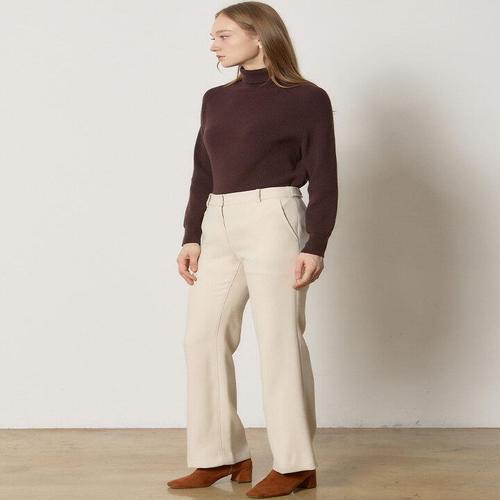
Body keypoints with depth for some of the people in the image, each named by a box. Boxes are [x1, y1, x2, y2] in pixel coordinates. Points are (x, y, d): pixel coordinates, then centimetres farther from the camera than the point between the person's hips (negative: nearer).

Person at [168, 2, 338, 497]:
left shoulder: (307, 98, -1)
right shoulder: (215, 99, 15)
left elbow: (323, 179, -4)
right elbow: (202, 174, 15)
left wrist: (315, 246, -12)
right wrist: (191, 237, 7)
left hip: (272, 220, -6)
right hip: (218, 225, 6)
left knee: (280, 342, -3)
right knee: (203, 338, 3)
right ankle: (221, 454, 13)